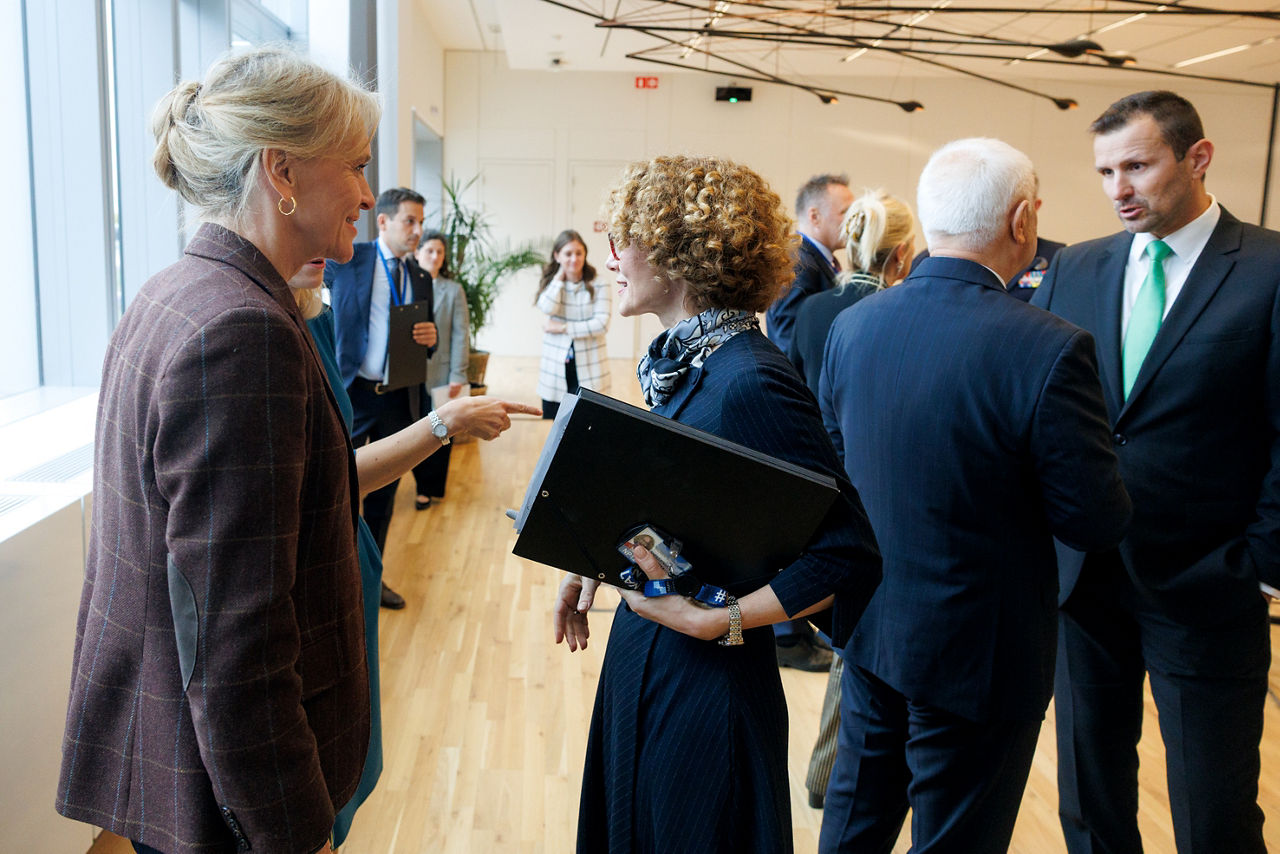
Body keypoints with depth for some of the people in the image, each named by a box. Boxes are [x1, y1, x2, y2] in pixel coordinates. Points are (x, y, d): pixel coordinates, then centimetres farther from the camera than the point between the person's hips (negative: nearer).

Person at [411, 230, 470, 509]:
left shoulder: (453, 290, 2)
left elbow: (459, 335, -1)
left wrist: (457, 375, -7)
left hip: (439, 372, -1)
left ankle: (429, 487, 17)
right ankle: (424, 481, 23)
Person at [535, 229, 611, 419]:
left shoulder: (598, 286, -1)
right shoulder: (551, 284, 7)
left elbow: (602, 324, -12)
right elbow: (548, 308, -14)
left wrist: (563, 328, -12)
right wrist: (560, 275, -6)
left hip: (588, 374, -2)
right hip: (555, 372, 2)